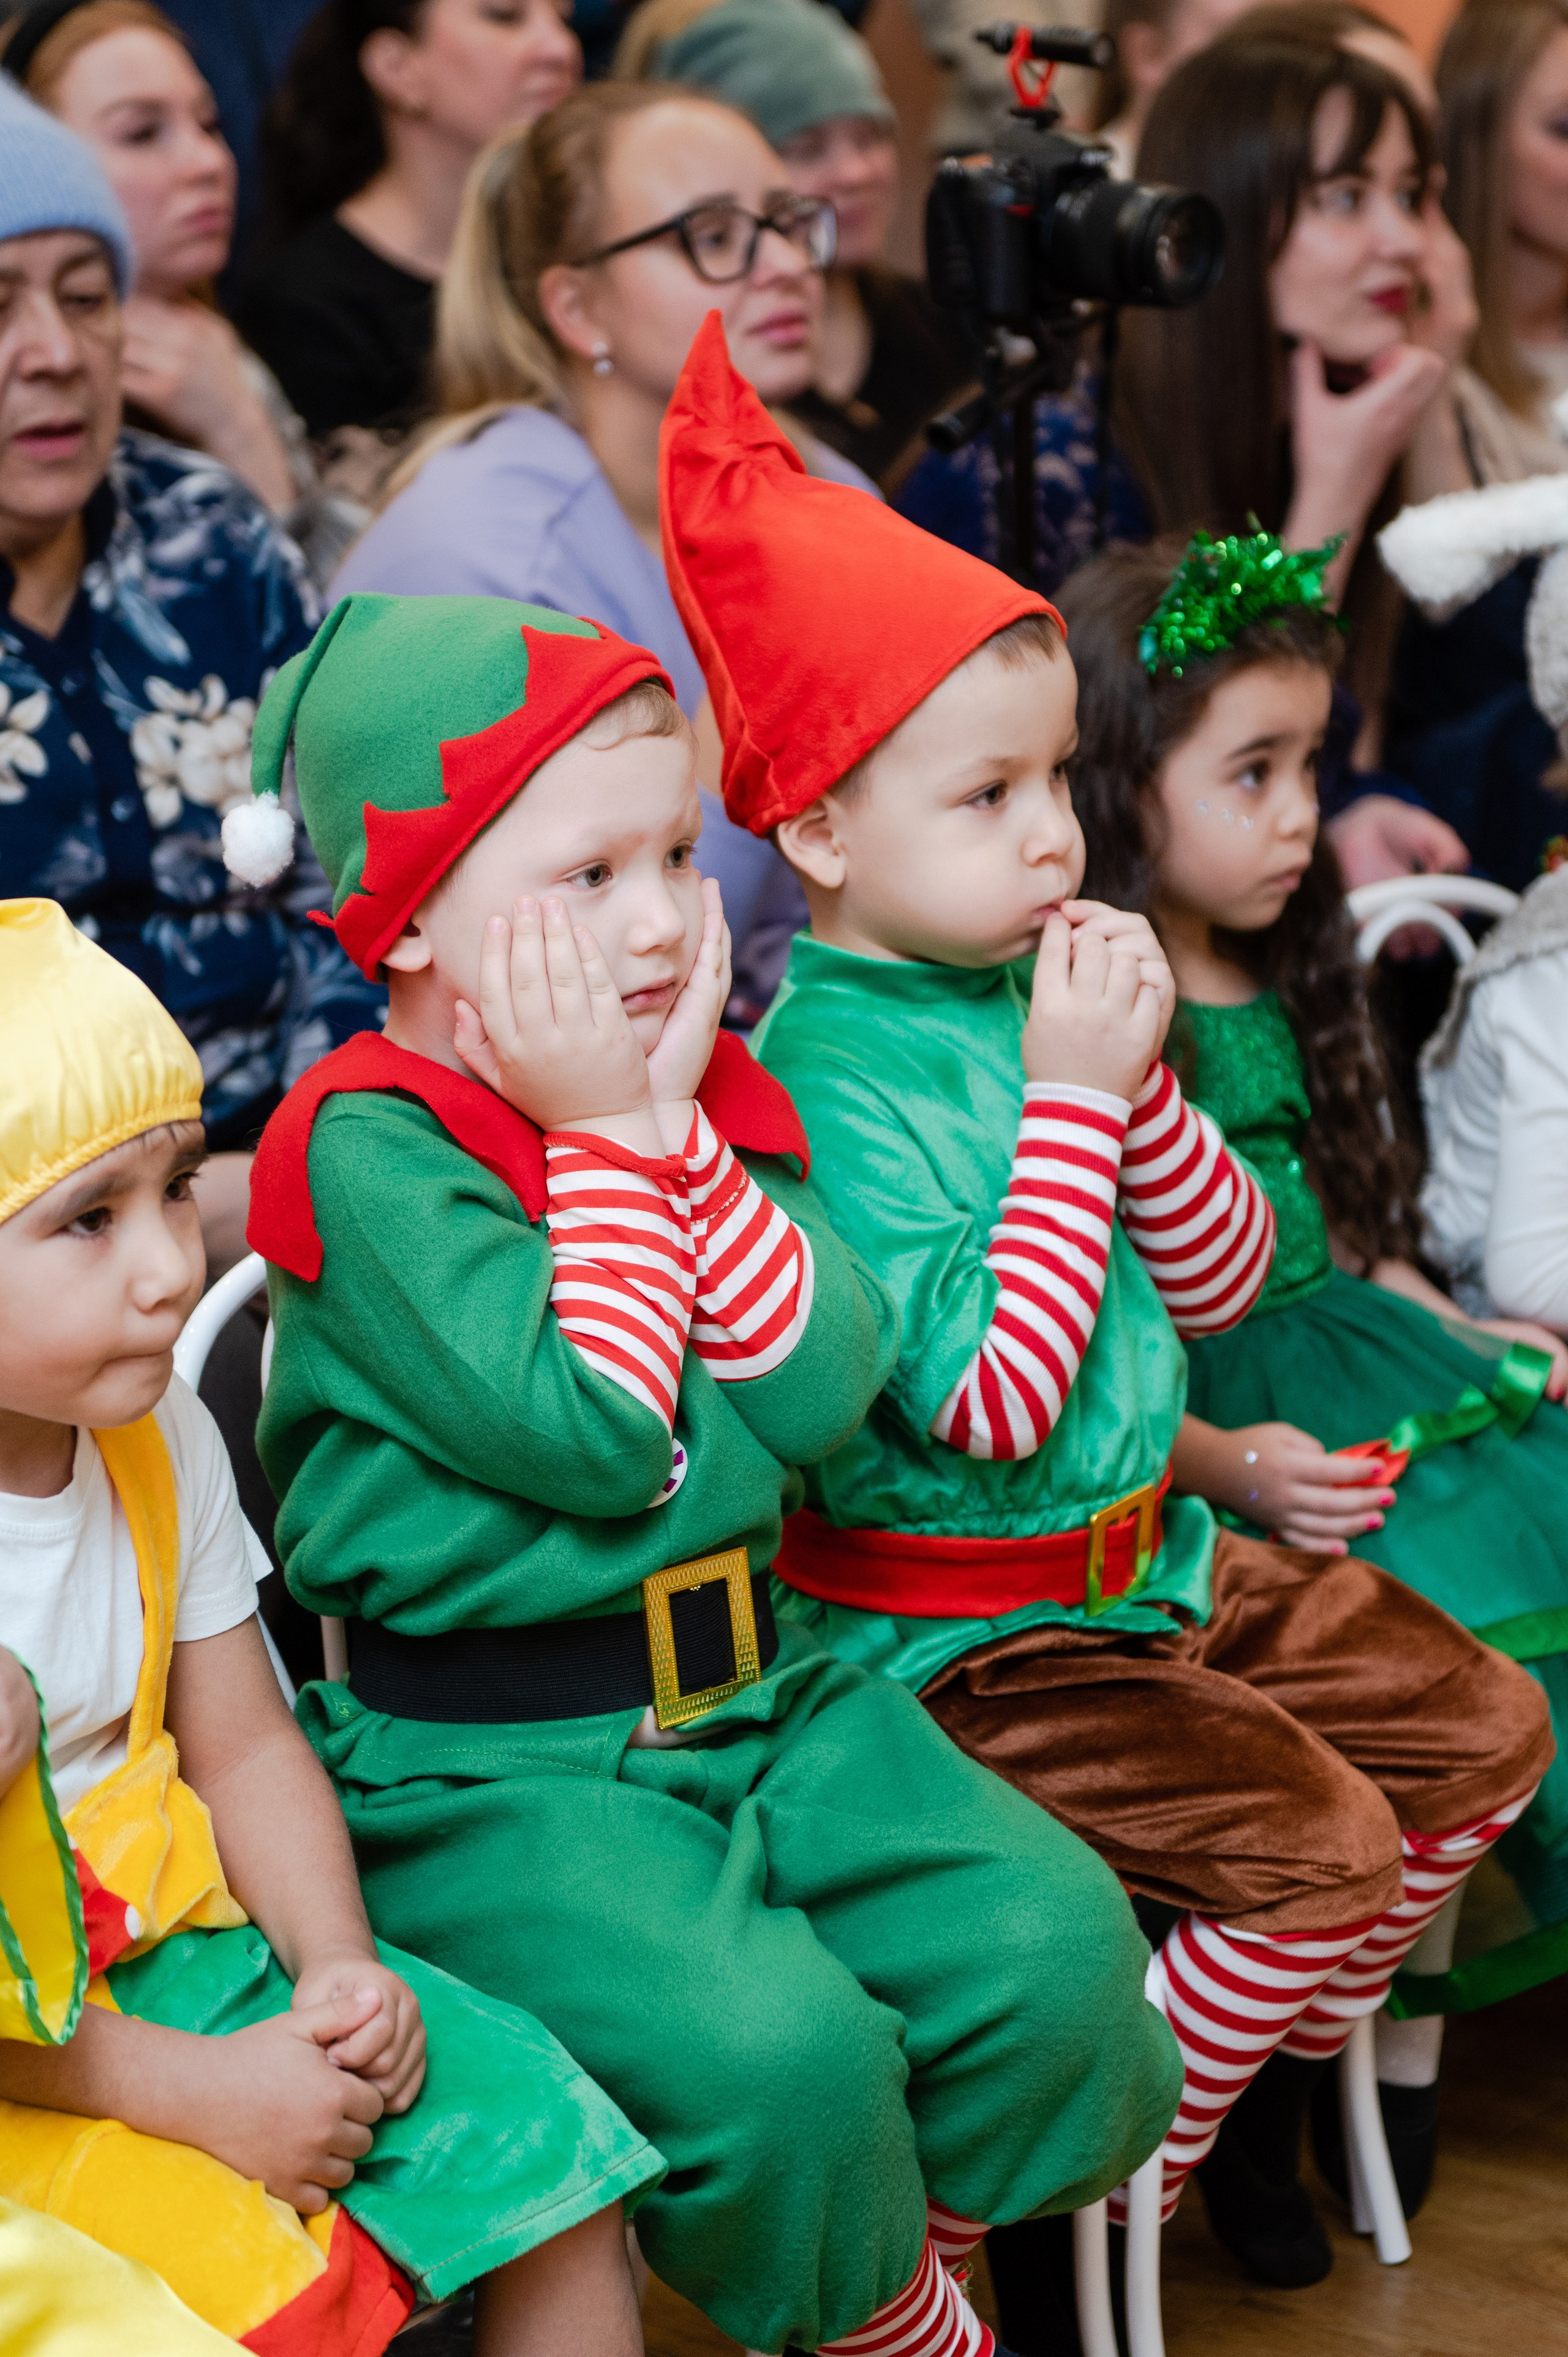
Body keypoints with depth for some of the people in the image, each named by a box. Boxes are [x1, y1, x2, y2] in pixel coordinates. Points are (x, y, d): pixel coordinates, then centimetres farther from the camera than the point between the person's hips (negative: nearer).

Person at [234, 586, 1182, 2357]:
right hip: (495, 1768, -7)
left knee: (1054, 1942, -9)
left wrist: (678, 1130, -11)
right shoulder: (368, 1148, -14)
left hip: (755, 1685, 7)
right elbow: (590, 1432, -21)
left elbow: (824, 1389, -5)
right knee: (777, 2055, -26)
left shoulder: (707, 1088, 8)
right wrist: (605, 1140, -14)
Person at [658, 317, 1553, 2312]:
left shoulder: (1044, 989, 1)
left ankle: (1263, 2074, 28)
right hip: (957, 1633, -8)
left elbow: (1224, 1284, 7)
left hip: (1151, 1554, 8)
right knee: (1314, 1846, -18)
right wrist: (1071, 1095, -22)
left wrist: (1140, 1083, -11)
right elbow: (989, 1397, -26)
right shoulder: (827, 1076, -21)